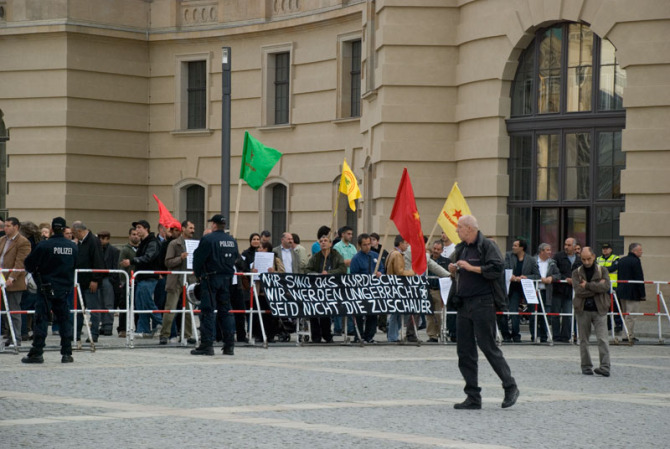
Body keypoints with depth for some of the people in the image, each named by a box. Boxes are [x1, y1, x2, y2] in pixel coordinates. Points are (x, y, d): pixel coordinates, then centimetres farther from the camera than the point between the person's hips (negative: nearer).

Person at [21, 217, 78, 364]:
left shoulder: (44, 245, -13)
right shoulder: (72, 246, 1)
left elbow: (29, 263, -8)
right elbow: (75, 265, 12)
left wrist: (35, 271, 13)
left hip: (47, 287, -4)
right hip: (65, 288, 4)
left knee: (41, 319, -1)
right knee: (64, 319, 11)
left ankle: (36, 353, -4)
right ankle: (67, 353, 10)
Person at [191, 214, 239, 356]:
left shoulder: (208, 239, -12)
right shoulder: (232, 241, 8)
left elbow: (198, 258, -9)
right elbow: (235, 259, 14)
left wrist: (198, 274, 6)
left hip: (211, 278, -6)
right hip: (227, 278, 6)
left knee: (207, 311, -3)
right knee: (225, 310, 11)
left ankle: (207, 345, -8)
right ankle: (229, 345, 9)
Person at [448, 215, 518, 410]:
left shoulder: (487, 246, -6)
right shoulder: (461, 249, 18)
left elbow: (496, 269, -18)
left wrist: (472, 268, -17)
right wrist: (453, 270, 4)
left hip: (483, 304, -8)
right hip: (464, 304, 8)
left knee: (488, 346, -7)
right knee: (464, 350, 4)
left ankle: (511, 388, 7)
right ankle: (473, 397, 8)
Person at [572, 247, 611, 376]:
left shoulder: (602, 271, 6)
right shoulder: (576, 273, 6)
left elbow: (606, 286, -11)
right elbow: (578, 290, -10)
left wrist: (587, 285, -12)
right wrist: (597, 287, -11)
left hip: (599, 309, -1)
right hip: (583, 310, 1)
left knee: (602, 339, -10)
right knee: (583, 340, 6)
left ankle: (605, 367, -13)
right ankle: (586, 367, 15)